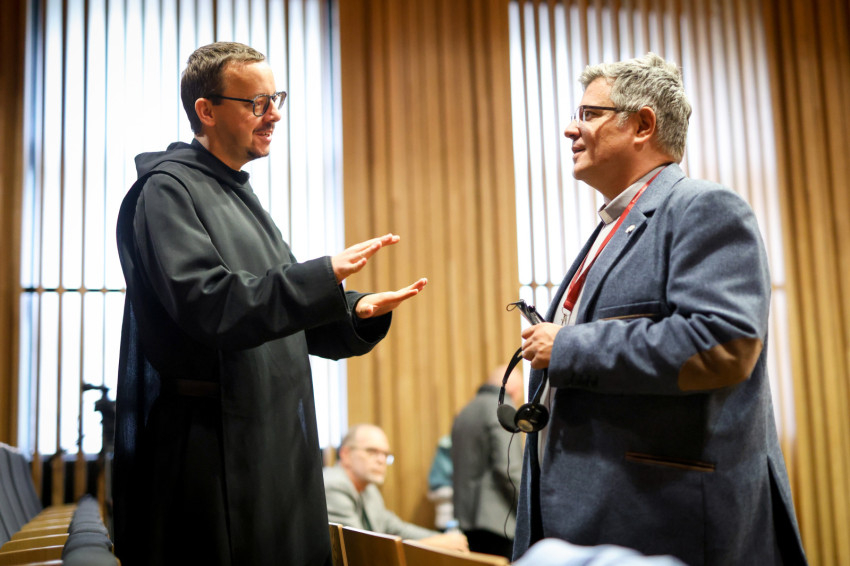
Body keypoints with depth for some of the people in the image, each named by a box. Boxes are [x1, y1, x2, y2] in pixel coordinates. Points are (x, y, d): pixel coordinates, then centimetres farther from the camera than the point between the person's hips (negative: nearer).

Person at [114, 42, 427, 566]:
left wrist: (357, 312, 1)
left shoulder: (240, 194, 18)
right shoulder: (168, 187, -8)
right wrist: (325, 276, -24)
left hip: (273, 443, 9)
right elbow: (205, 301, -23)